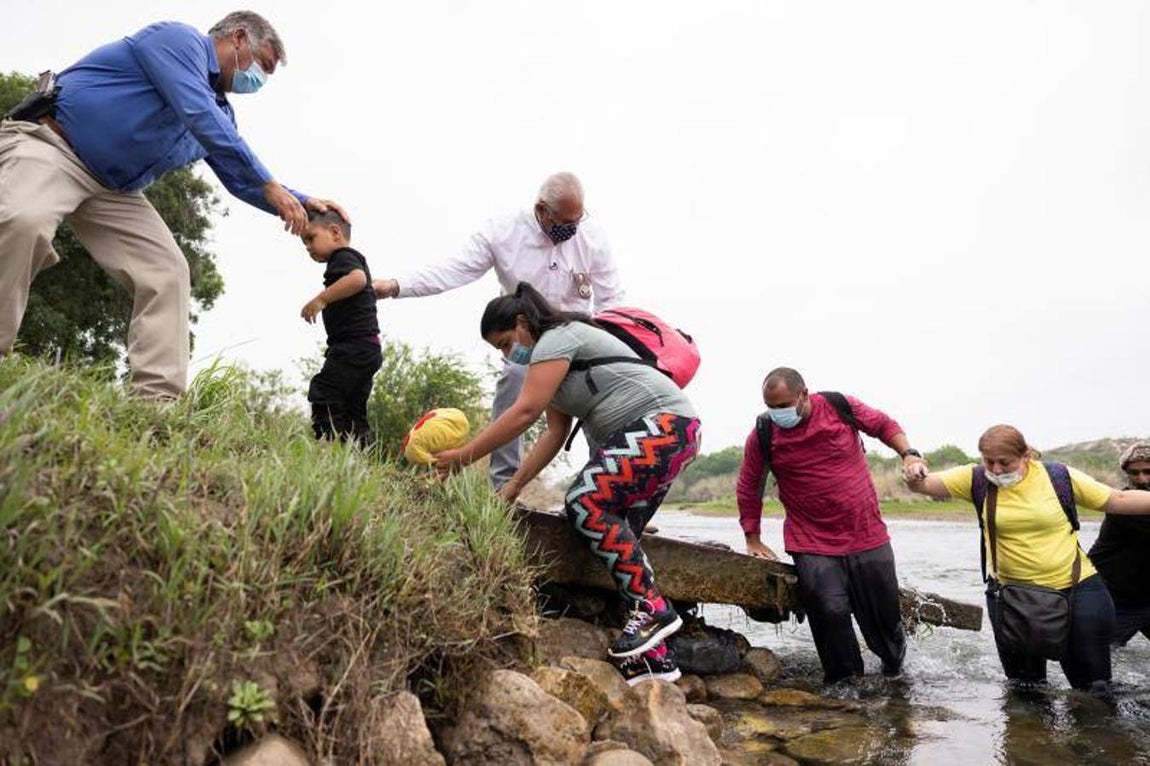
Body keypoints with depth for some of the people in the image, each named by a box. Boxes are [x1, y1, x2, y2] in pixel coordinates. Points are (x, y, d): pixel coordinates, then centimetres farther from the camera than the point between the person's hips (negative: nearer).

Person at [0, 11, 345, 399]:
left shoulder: (220, 111, 15)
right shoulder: (180, 39, -10)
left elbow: (241, 181, 21)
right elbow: (200, 117, -25)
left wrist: (302, 202, 9)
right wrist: (271, 186, -23)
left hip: (114, 190, 9)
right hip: (50, 143, -8)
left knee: (168, 273, -8)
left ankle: (157, 401, -13)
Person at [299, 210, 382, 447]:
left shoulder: (344, 256, -5)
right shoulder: (354, 260, 26)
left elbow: (358, 278, -27)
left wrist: (321, 299, -25)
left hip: (354, 345, -11)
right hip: (366, 348, 11)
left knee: (324, 397, -15)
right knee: (353, 411, 10)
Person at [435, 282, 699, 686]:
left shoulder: (558, 336, -11)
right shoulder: (551, 358, 20)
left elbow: (523, 412, -20)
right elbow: (555, 433, 12)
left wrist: (464, 455, -16)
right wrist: (512, 486, 4)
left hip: (666, 423, -11)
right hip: (631, 437, 11)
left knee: (584, 500, -23)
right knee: (618, 535, 3)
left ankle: (653, 608, -16)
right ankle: (653, 658, 5)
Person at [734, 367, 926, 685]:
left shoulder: (840, 406, -7)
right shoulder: (762, 435, -8)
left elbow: (884, 425, 11)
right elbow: (748, 488, 2)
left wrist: (908, 453, -6)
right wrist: (753, 541, 3)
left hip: (867, 535, 1)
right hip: (812, 545, -1)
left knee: (884, 610, 12)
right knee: (831, 612, -14)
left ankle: (895, 665, 43)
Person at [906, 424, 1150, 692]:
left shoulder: (1059, 476, -10)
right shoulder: (976, 480, -7)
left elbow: (1118, 500, -2)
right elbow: (927, 484, -11)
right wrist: (915, 477, -34)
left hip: (1077, 589, -1)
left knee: (1092, 682, 10)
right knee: (1022, 683, 17)